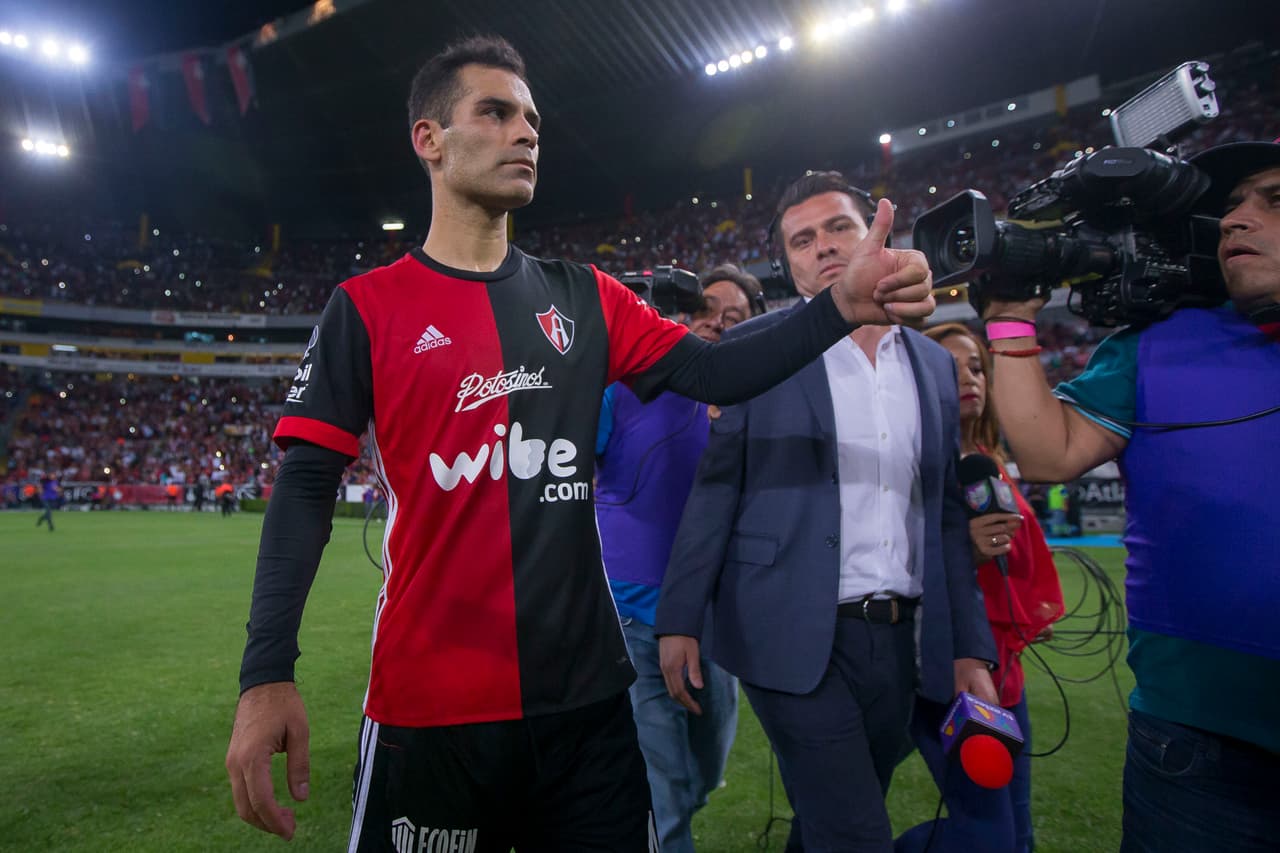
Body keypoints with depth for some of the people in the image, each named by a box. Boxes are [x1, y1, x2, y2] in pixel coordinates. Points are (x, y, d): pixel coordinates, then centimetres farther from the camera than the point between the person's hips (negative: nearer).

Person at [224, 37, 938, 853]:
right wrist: (268, 675, -16)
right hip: (432, 705, -3)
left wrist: (844, 305, -13)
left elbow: (712, 372, 1)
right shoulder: (369, 307, -2)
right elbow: (307, 486, -6)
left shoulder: (584, 297, 8)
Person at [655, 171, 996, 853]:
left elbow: (946, 511, 12)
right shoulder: (755, 349, -2)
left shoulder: (934, 363, 11)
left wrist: (971, 645, 8)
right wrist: (680, 618, -9)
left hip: (898, 641, 5)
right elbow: (717, 487, -4)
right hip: (796, 637, -4)